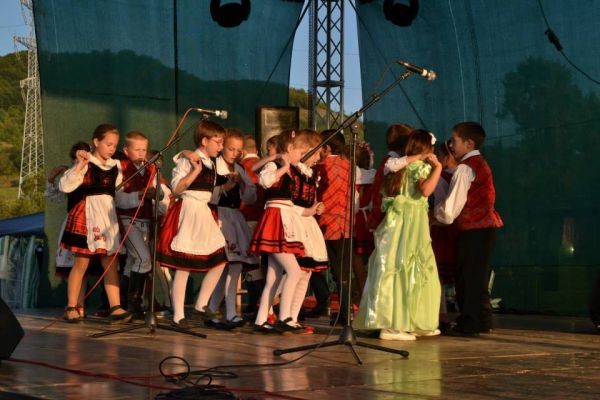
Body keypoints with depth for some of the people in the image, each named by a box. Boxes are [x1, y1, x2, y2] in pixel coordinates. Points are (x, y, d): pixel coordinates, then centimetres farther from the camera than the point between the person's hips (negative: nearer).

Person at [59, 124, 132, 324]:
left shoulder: (116, 166, 11)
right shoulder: (85, 164, -6)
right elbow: (64, 186, -17)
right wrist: (79, 166, -25)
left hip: (109, 216, 5)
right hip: (87, 215, -5)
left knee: (111, 263, 1)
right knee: (81, 263, -1)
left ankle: (115, 307, -1)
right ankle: (71, 308, 7)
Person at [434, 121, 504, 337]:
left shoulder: (465, 168, -12)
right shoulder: (481, 164, 17)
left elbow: (450, 210, -15)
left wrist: (435, 212, 4)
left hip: (472, 230, -9)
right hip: (486, 226, 9)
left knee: (468, 278, -4)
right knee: (478, 277, 15)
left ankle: (468, 324, -2)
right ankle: (482, 321, 21)